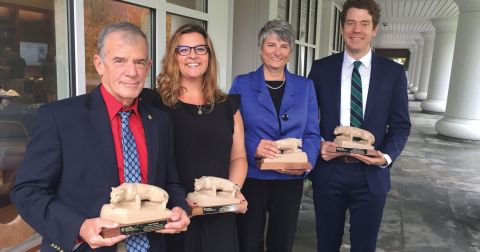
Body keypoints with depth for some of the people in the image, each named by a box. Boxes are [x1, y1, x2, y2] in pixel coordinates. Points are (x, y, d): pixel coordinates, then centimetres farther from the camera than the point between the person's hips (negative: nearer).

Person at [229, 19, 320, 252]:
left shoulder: (305, 86, 5)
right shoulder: (242, 84, -1)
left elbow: (312, 133, 3)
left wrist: (306, 160, -16)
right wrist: (253, 147, -24)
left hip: (290, 179, 2)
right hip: (251, 178, -2)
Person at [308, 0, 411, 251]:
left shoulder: (394, 72, 1)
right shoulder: (321, 68, 1)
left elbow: (401, 124, 3)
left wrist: (387, 156, -14)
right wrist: (318, 144, -12)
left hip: (371, 174, 0)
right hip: (328, 171, 0)